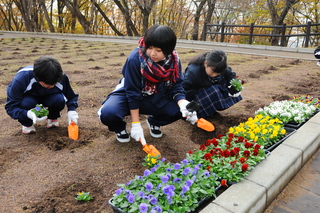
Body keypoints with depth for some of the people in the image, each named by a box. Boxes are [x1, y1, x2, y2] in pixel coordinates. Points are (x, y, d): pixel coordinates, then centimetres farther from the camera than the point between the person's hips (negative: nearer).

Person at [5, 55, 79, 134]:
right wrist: (28, 114, -49)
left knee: (59, 100, -32)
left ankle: (52, 118, 1)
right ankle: (27, 124, -4)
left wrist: (71, 110, -31)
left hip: (47, 98, 2)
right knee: (27, 103, -37)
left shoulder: (61, 78, -28)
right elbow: (10, 107, -28)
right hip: (28, 98, -1)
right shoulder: (21, 79, -35)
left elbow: (71, 96, -10)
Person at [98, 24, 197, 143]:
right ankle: (120, 128, 7)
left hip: (155, 98, 4)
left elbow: (176, 87, -11)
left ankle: (154, 122, 13)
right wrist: (136, 124, -21)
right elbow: (133, 93, -23)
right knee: (108, 114, -33)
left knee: (179, 110, -20)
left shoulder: (174, 61, -16)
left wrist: (183, 104, -34)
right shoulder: (135, 59, -28)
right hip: (129, 96, -3)